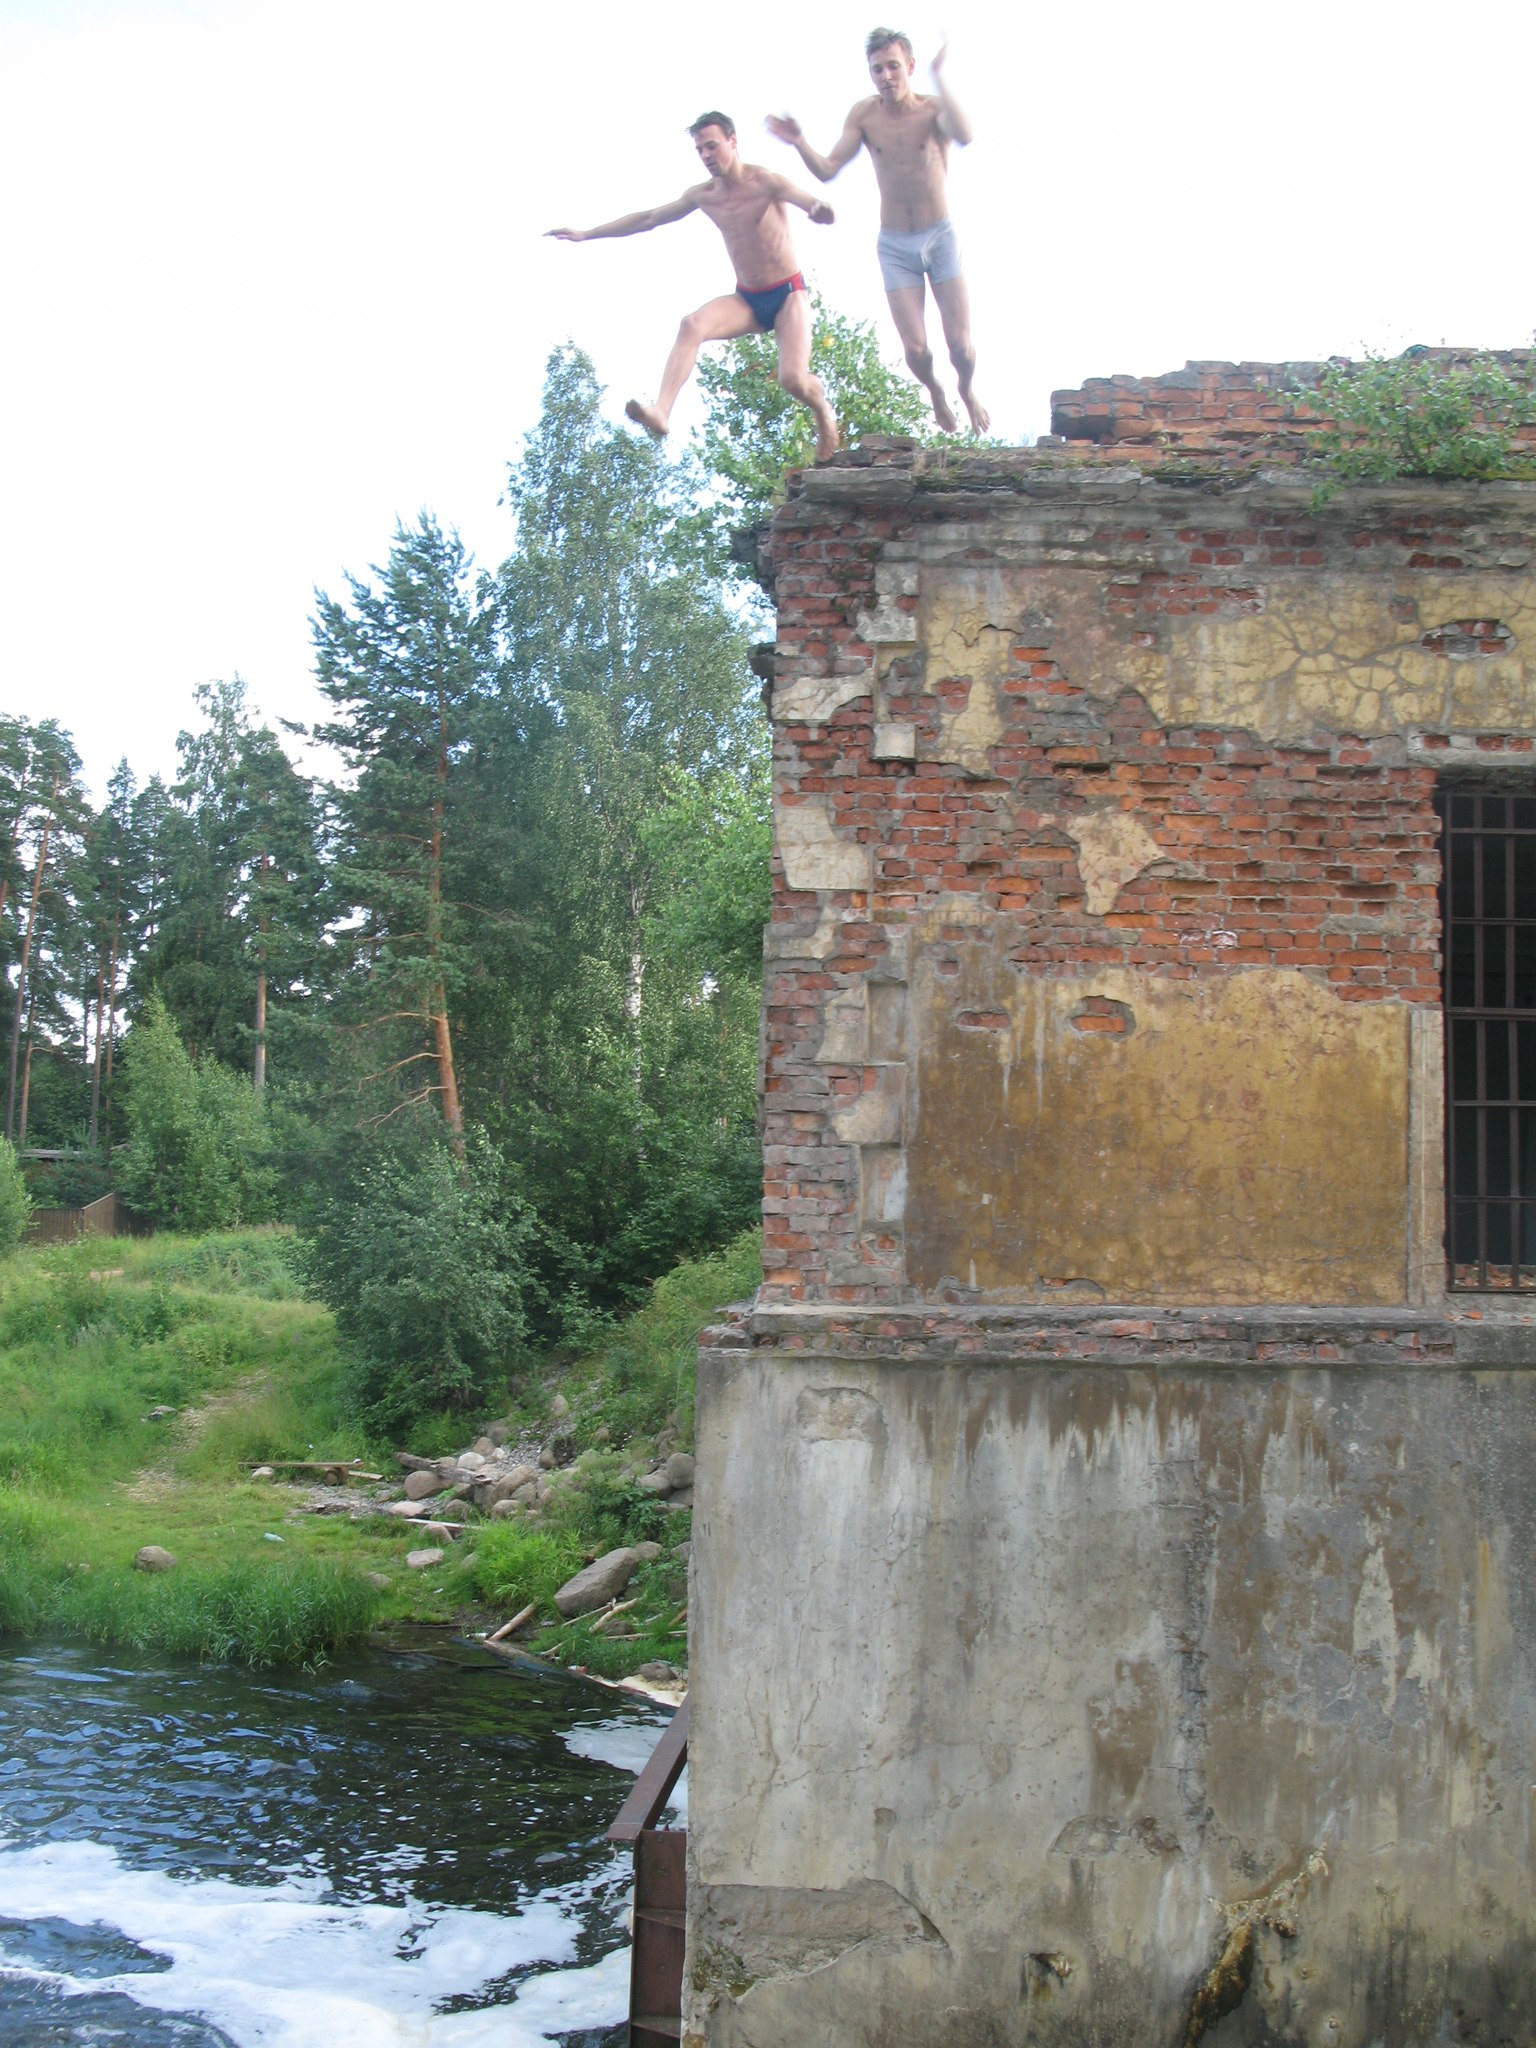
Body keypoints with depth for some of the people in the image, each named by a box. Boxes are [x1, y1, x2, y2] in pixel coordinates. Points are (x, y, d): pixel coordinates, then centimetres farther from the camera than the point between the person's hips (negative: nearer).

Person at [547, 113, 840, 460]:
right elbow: (647, 218, 16)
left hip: (788, 294, -4)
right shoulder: (702, 195, 4)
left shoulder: (765, 182, -13)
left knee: (793, 379, -21)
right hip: (746, 300, 4)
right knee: (692, 325, -26)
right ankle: (660, 412, -41)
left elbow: (821, 209, -29)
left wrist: (820, 209, -56)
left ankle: (823, 412, 16)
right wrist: (587, 234, 16)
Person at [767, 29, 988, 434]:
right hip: (895, 246, 1)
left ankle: (967, 391, 32)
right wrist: (799, 143, -26)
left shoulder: (932, 108, -12)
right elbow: (827, 170, -8)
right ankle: (935, 393, 29)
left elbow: (963, 136, -35)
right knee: (915, 349, -5)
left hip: (940, 237, -1)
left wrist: (939, 78, -36)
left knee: (960, 344, -3)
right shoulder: (865, 115, -4)